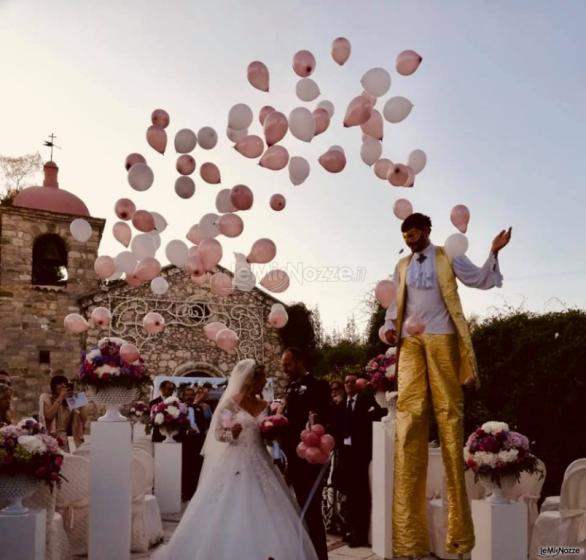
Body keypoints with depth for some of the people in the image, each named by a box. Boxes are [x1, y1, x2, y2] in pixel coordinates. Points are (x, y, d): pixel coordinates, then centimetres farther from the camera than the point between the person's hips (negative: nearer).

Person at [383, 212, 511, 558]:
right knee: (409, 412, -5)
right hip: (410, 342, 3)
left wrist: (494, 252, -12)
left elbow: (482, 280, 1)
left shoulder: (448, 258, 6)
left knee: (449, 411, -2)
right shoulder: (402, 266, 17)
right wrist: (391, 327, 0)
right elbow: (395, 302, 18)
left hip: (441, 339, -3)